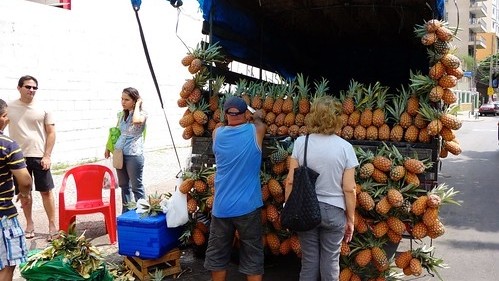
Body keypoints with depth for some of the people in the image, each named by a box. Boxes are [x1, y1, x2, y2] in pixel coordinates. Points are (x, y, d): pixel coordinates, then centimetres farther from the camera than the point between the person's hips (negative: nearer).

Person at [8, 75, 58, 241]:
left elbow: (51, 133, 1)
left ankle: (52, 226, 11)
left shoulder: (43, 109, -1)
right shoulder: (9, 107, 2)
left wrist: (47, 156, -6)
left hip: (39, 157, -1)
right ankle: (29, 225, 25)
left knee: (46, 191, 2)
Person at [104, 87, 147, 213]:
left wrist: (137, 105, -17)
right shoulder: (122, 114, 11)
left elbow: (136, 120, -32)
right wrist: (108, 147, 20)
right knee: (124, 185, 14)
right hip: (119, 154, 7)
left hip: (134, 155, -7)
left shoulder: (142, 114, -8)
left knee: (136, 186, 0)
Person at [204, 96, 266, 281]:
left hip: (221, 207, 2)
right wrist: (257, 116, 40)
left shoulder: (217, 133, -1)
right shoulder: (255, 131, -5)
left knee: (217, 255, 15)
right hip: (248, 206, -2)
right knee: (252, 256, 8)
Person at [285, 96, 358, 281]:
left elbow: (290, 181, -5)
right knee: (330, 262, 12)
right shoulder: (345, 147, -7)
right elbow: (349, 189, -7)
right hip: (334, 211, -1)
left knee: (309, 261, 12)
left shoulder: (301, 142, -6)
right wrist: (350, 219, 4)